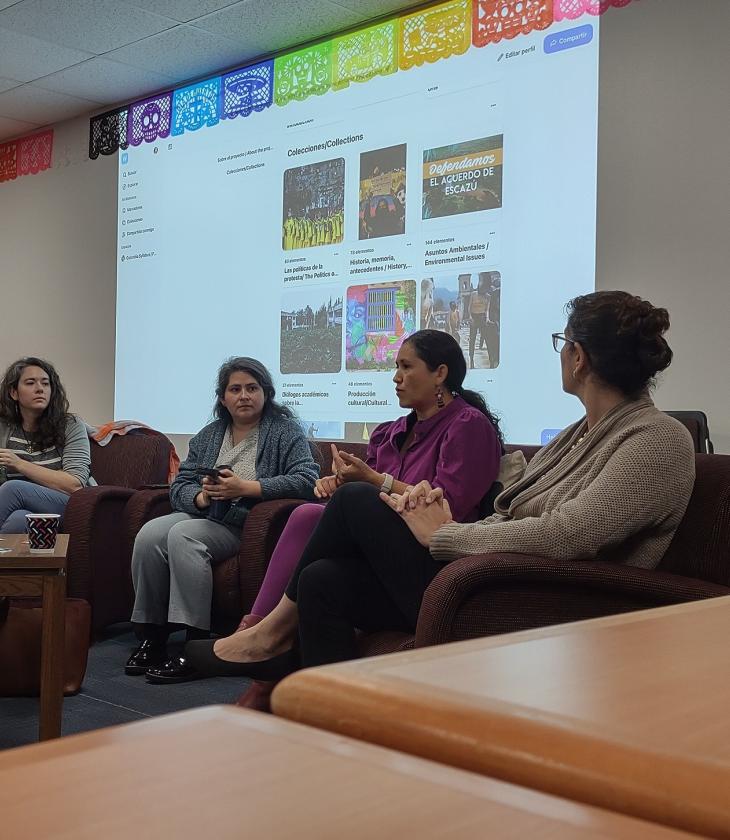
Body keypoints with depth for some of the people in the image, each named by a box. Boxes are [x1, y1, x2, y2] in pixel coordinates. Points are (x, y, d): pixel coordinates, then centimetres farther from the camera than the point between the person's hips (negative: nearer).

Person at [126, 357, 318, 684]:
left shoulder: (285, 430, 2)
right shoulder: (208, 435, 18)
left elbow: (307, 479, -14)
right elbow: (179, 487, 12)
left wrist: (245, 488, -20)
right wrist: (202, 496, -13)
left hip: (246, 524, -5)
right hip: (202, 515, 6)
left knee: (182, 535, -31)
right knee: (150, 533, -24)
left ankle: (196, 647, -30)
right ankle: (151, 639, -15)